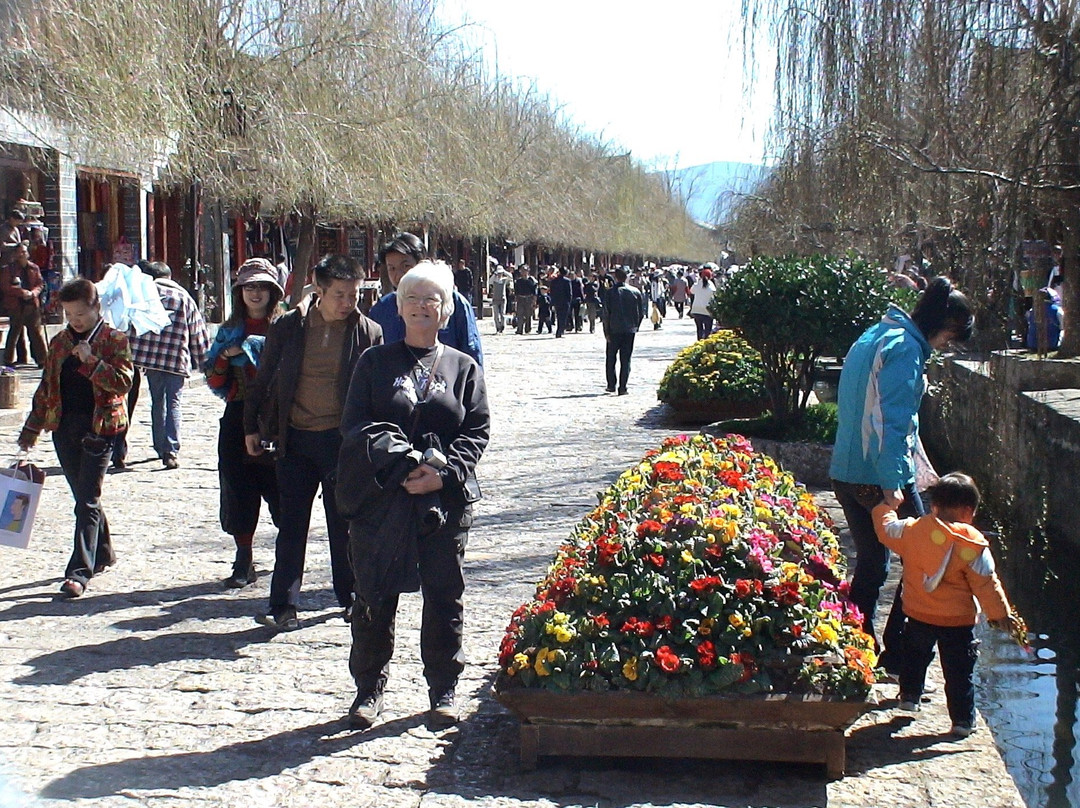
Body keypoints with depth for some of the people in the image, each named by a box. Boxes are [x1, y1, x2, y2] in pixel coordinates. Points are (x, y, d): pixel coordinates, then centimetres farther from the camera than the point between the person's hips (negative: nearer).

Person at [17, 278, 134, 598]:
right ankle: (103, 553, 31)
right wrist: (32, 427, 19)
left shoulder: (114, 340, -2)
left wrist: (91, 361, -23)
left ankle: (80, 571, -9)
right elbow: (47, 386, 19)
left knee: (87, 501, -8)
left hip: (98, 427, -5)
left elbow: (123, 382, -13)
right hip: (63, 426, 5)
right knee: (84, 497, 13)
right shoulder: (59, 342, 13)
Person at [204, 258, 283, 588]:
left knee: (279, 487, -6)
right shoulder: (230, 331, 13)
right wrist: (226, 356, -7)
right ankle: (243, 562, 15)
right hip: (238, 416, 4)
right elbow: (214, 381, 10)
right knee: (239, 490, 5)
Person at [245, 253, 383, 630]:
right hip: (295, 439, 1)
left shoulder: (368, 332, -2)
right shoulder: (287, 327, -1)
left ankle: (351, 598, 23)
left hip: (343, 439, -1)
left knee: (344, 523, 8)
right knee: (291, 524, 5)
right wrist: (251, 426, 10)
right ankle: (282, 605, 13)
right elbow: (263, 379, 9)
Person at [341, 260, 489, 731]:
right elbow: (355, 424, 0)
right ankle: (370, 688, 21)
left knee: (444, 597, 6)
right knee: (375, 598, 6)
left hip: (447, 499, 0)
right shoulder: (375, 362, 9)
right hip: (381, 497, 0)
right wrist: (399, 461, -15)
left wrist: (444, 474, -13)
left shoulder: (463, 368, 9)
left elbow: (478, 431, 3)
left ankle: (443, 690, 20)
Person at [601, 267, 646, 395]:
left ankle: (611, 385, 12)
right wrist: (635, 327, 14)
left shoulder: (610, 292, -7)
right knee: (626, 360, 5)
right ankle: (622, 387, 0)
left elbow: (606, 314, -7)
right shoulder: (636, 292, 1)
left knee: (611, 358, 13)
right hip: (630, 330, 2)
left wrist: (606, 332, -1)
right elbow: (641, 313, 4)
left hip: (614, 331, -2)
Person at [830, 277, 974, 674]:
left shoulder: (874, 336, 16)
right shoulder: (905, 347, -14)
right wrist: (892, 484, -25)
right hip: (878, 478, -9)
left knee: (870, 563, 16)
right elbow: (891, 419, -23)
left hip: (846, 473, 9)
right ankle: (897, 651, 7)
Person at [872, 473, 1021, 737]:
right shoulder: (974, 544, -15)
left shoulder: (911, 530, -8)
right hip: (958, 620, -3)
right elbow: (986, 583, -12)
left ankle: (910, 696, 40)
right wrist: (1002, 615, -3)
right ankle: (963, 720, 12)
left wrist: (885, 508, 31)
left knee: (915, 656, 27)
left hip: (918, 616, 3)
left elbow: (886, 528, 11)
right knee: (959, 671, 8)